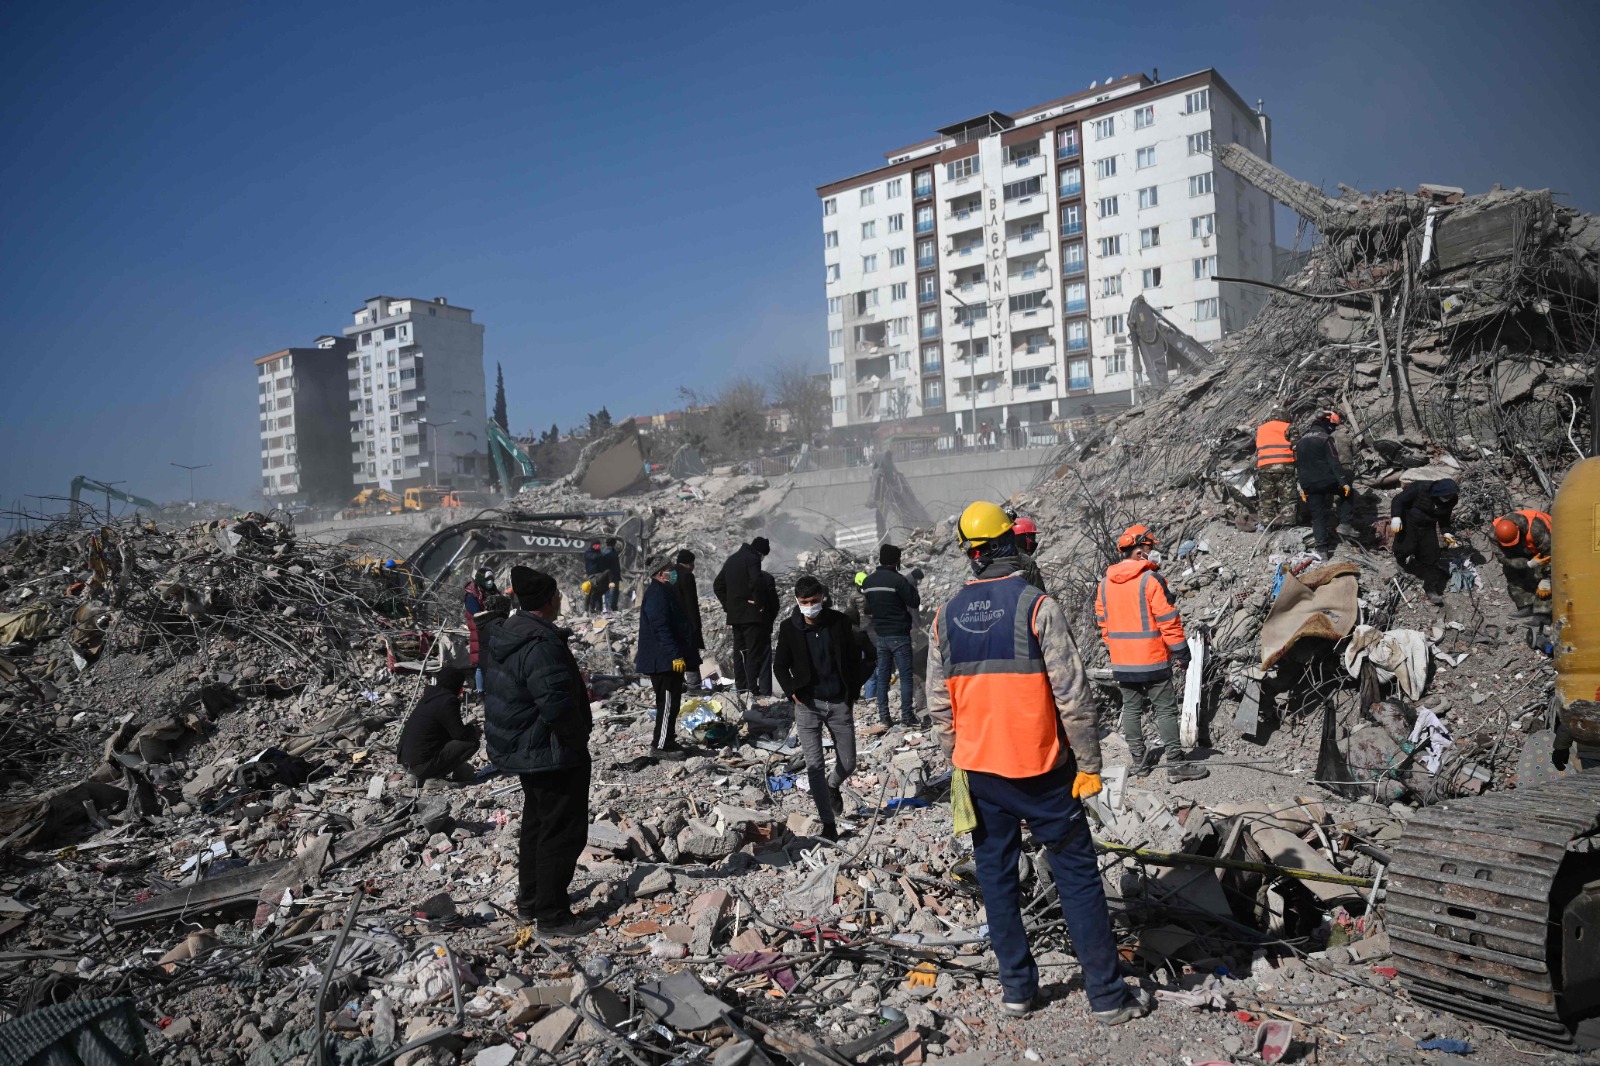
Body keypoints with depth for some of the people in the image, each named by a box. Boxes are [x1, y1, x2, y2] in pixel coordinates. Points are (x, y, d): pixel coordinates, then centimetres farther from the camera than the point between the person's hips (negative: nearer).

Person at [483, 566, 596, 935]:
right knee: (562, 832, 2)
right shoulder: (541, 645, -27)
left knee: (536, 824, 23)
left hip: (521, 750, 10)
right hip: (551, 755, -10)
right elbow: (558, 705, -33)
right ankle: (552, 915, 11)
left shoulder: (507, 635, 5)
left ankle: (530, 901, 36)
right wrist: (578, 741, -15)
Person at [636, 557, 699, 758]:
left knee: (670, 702, 15)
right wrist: (675, 655, -26)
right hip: (664, 660, -11)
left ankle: (666, 741, 23)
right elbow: (661, 629, -24)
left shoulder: (665, 592, 18)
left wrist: (682, 654, 26)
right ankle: (661, 745, -1)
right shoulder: (657, 595, -16)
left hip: (669, 659, 11)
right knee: (668, 703, -6)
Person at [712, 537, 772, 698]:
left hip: (734, 614, 8)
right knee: (753, 652, -4)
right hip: (750, 613, -8)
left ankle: (740, 686, 18)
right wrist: (758, 601, -13)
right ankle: (752, 688, -7)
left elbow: (717, 584, 20)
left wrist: (727, 605, 16)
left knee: (739, 651, 14)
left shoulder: (732, 559, 16)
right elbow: (755, 583, -28)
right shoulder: (752, 558, -11)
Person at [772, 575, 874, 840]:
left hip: (840, 703, 1)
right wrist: (791, 691, -7)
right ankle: (828, 823, 8)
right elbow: (780, 666, 6)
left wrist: (853, 693, 1)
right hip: (808, 704, -1)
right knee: (815, 765, -3)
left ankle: (833, 786, 43)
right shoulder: (790, 628, -5)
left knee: (847, 763, 9)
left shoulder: (839, 622, -4)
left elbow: (855, 659, 5)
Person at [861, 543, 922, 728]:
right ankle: (907, 715, -1)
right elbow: (915, 602, -11)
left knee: (882, 676, 9)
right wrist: (911, 588, 4)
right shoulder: (897, 579, -15)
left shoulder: (867, 581, 6)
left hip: (880, 635, 6)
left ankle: (883, 716, 10)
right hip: (899, 635, -6)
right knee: (906, 676, 0)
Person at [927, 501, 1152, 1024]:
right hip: (1041, 769, -4)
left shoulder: (946, 617, 0)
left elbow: (939, 705, 5)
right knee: (1077, 875, 7)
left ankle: (1017, 987, 23)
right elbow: (1072, 694, -14)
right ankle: (1107, 995, 14)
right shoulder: (1037, 606, -14)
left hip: (980, 769, 4)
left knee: (997, 876, 14)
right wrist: (1089, 764, -5)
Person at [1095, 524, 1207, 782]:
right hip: (1152, 659, -6)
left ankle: (1139, 760, 19)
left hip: (1121, 662, 6)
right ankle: (1176, 763, 4)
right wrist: (1181, 651, -5)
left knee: (1131, 708, 12)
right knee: (1165, 710, 2)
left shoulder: (1105, 583, 4)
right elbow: (1168, 620, -14)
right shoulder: (1151, 579, -15)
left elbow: (1102, 620, 10)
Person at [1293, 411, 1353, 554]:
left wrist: (1302, 488, 23)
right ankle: (1344, 524, 6)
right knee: (1346, 493, 20)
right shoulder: (1325, 439, -7)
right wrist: (1343, 482, -17)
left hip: (1309, 485, 5)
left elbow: (1298, 466, 19)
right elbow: (1334, 463, -16)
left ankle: (1322, 548, 3)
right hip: (1327, 482, -5)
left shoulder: (1301, 441, 16)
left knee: (1317, 515, 7)